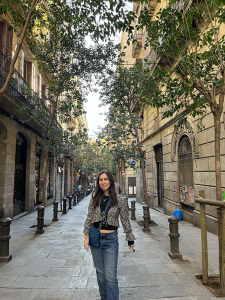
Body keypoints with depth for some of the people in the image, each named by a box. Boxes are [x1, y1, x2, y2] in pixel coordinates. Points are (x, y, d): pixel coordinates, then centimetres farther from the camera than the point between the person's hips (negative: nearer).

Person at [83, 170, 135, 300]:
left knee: (111, 275, -5)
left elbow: (126, 221, -1)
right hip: (95, 238, 3)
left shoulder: (119, 200, -7)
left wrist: (130, 239, 3)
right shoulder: (95, 198, 1)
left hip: (111, 239, -3)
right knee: (100, 272, 17)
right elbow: (89, 218, 5)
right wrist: (86, 236, 0)